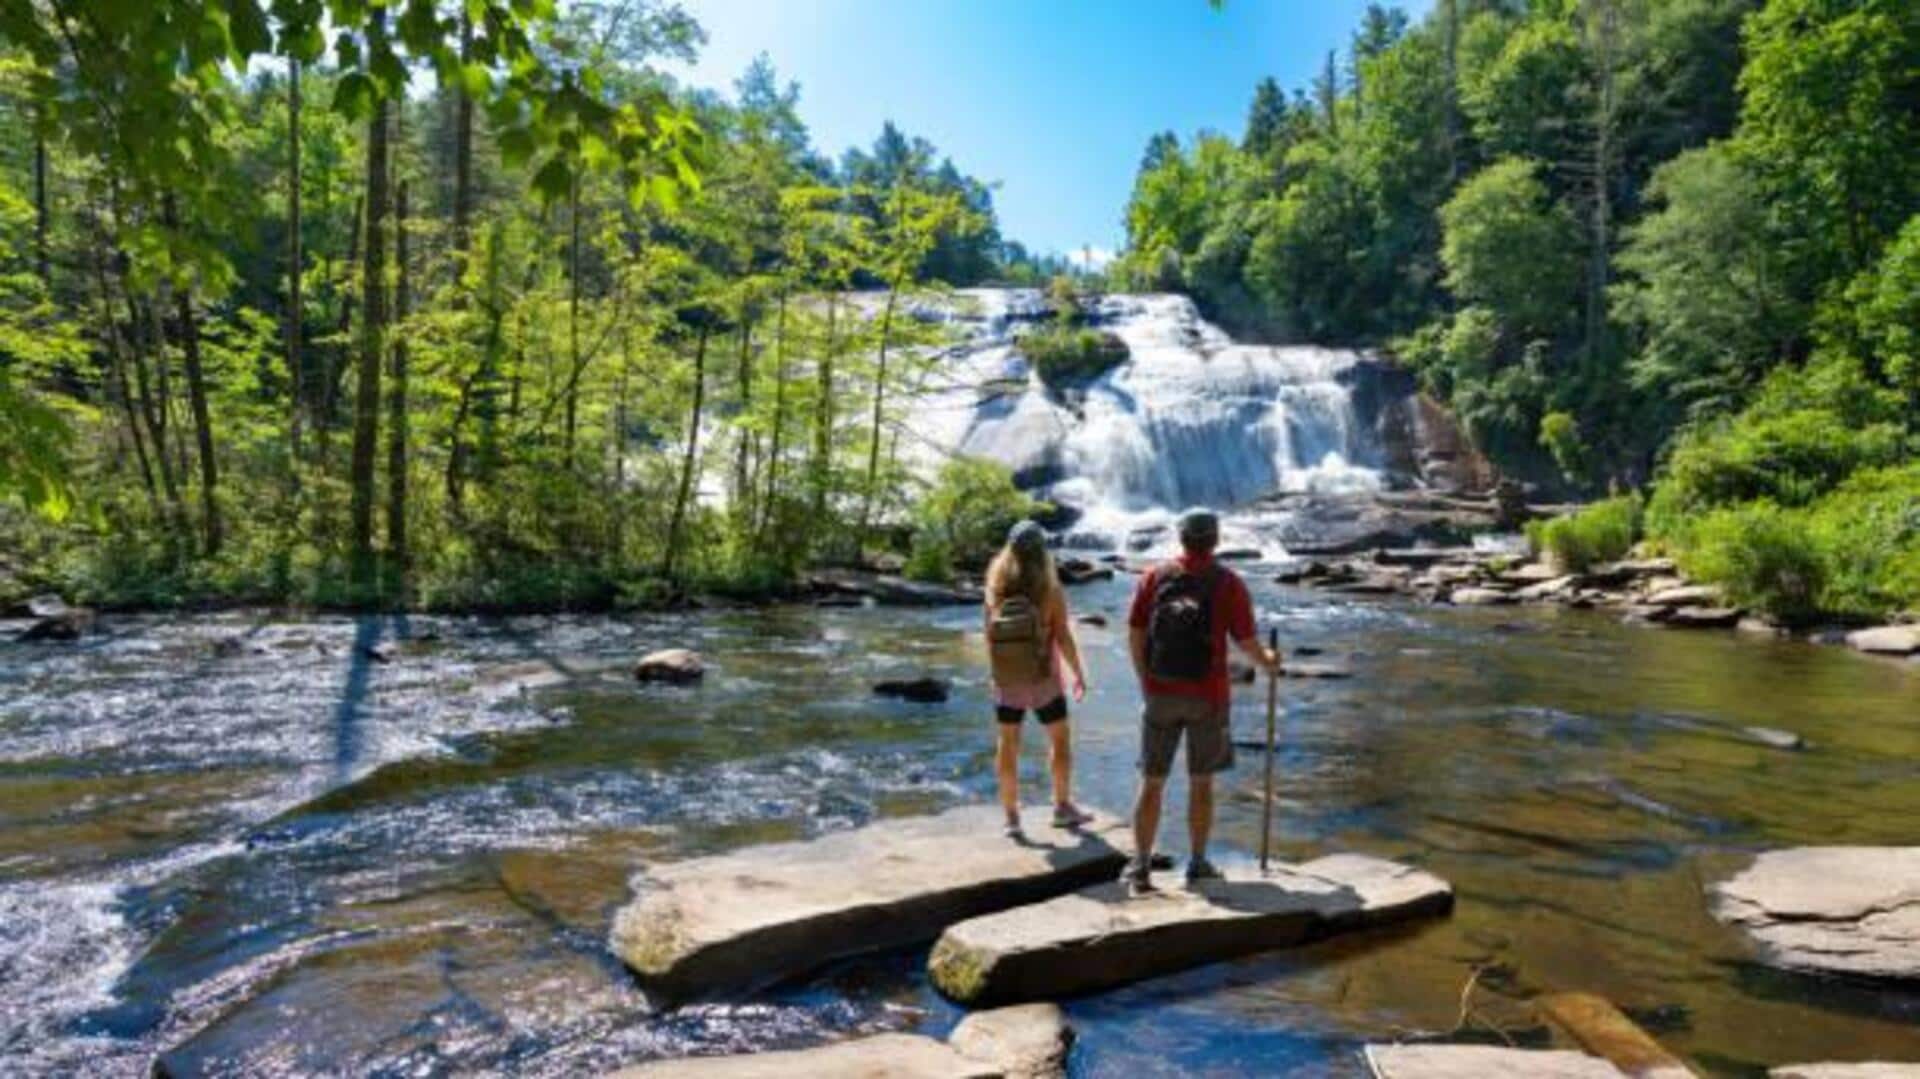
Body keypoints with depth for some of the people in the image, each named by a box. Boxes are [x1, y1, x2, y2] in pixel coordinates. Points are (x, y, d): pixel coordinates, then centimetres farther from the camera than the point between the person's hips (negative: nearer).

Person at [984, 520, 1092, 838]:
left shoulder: (996, 588, -7)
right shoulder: (1051, 591, -16)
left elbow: (989, 636, 0)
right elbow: (1064, 639, -15)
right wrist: (1079, 675, -2)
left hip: (1006, 680, 3)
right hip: (1042, 680, -2)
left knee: (1008, 744, 11)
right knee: (1059, 739, 16)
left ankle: (1011, 815, 15)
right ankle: (1062, 807, 22)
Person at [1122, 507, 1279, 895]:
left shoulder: (1154, 577, -2)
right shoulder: (1229, 584, -7)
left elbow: (1135, 635, -1)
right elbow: (1247, 643, -6)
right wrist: (1268, 663, 17)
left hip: (1161, 694, 1)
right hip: (1207, 697, -1)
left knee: (1152, 783, 7)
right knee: (1201, 782, 13)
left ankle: (1140, 868, 5)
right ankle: (1197, 864, 23)